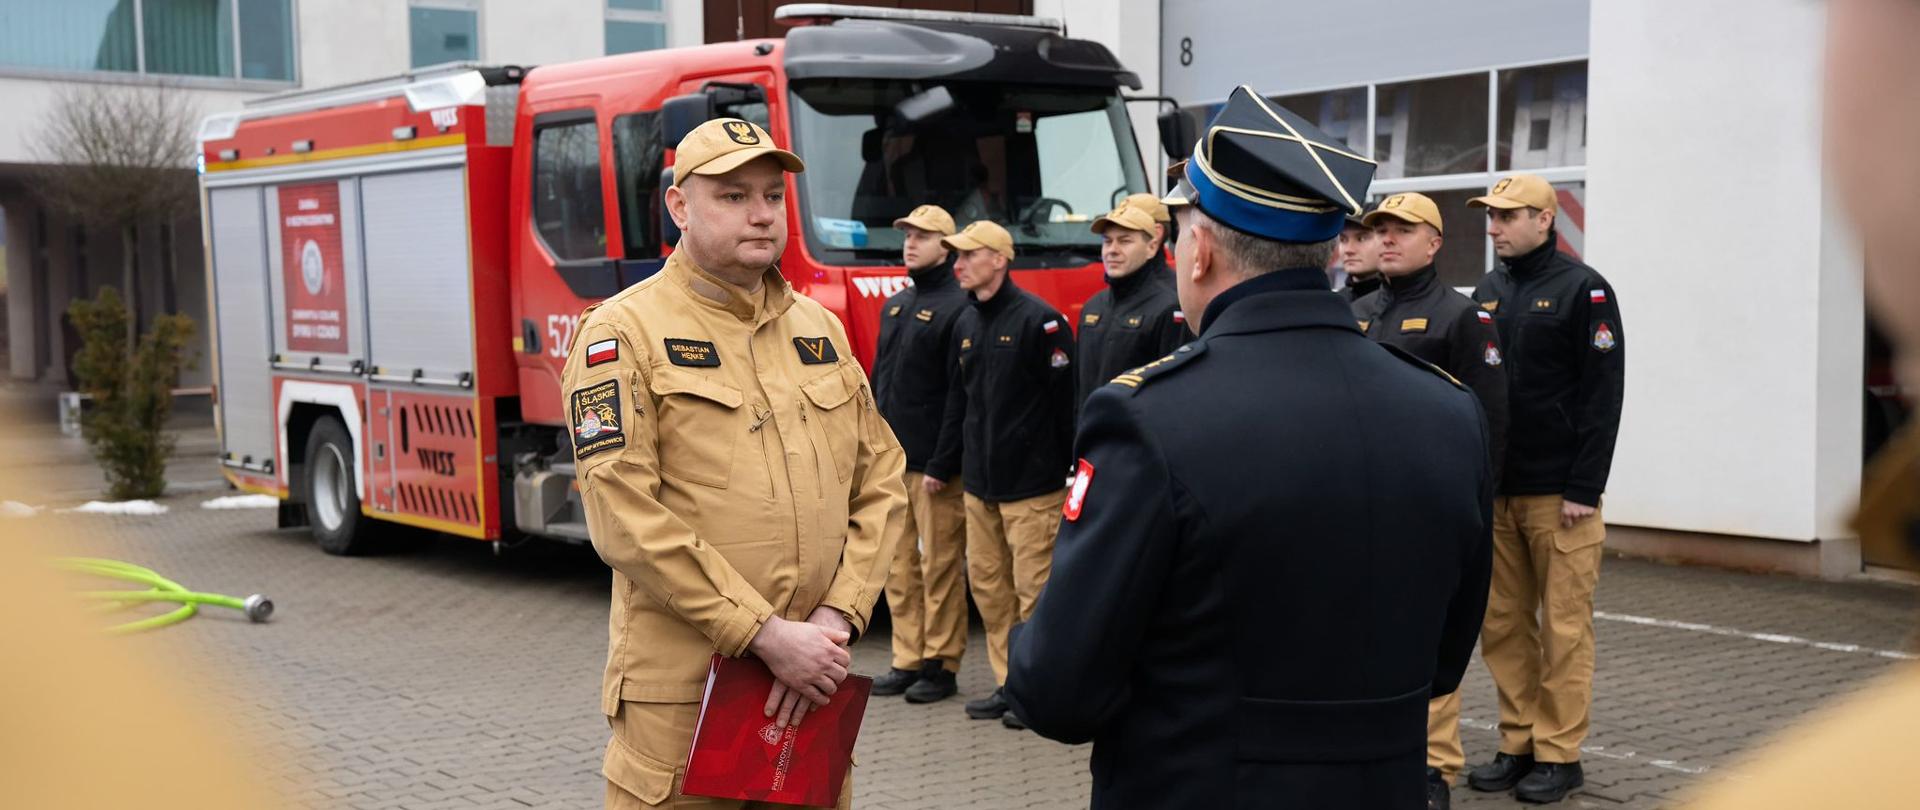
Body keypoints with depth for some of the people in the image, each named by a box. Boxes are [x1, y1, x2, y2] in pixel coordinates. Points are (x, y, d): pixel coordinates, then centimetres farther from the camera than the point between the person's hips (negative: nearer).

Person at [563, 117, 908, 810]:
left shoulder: (819, 329, 12)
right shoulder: (623, 332, -6)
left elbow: (881, 482, 10)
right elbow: (626, 519, -14)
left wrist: (838, 616, -5)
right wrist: (765, 636, -16)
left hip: (810, 686, 5)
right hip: (682, 698, -5)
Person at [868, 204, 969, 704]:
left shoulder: (957, 309, -9)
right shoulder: (894, 307, 17)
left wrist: (943, 464, -17)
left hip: (934, 468, -8)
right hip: (891, 463, 8)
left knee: (939, 568, -1)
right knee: (899, 567, 10)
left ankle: (941, 666, 7)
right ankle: (908, 661, 18)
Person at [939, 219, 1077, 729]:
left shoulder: (1039, 320, -10)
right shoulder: (966, 325, 13)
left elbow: (1066, 399, -11)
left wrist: (1067, 469, -11)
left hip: (1031, 484, -8)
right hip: (979, 485, 8)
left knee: (1034, 590, -2)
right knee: (987, 585, 11)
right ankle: (1010, 684, 21)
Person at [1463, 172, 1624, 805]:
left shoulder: (1582, 289, -5)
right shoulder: (1488, 292, 13)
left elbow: (1602, 396, -9)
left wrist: (1584, 489, -14)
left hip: (1558, 495, -6)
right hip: (1496, 491, 6)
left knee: (1564, 628, 0)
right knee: (1503, 625, 9)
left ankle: (1559, 754, 8)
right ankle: (1518, 744, 18)